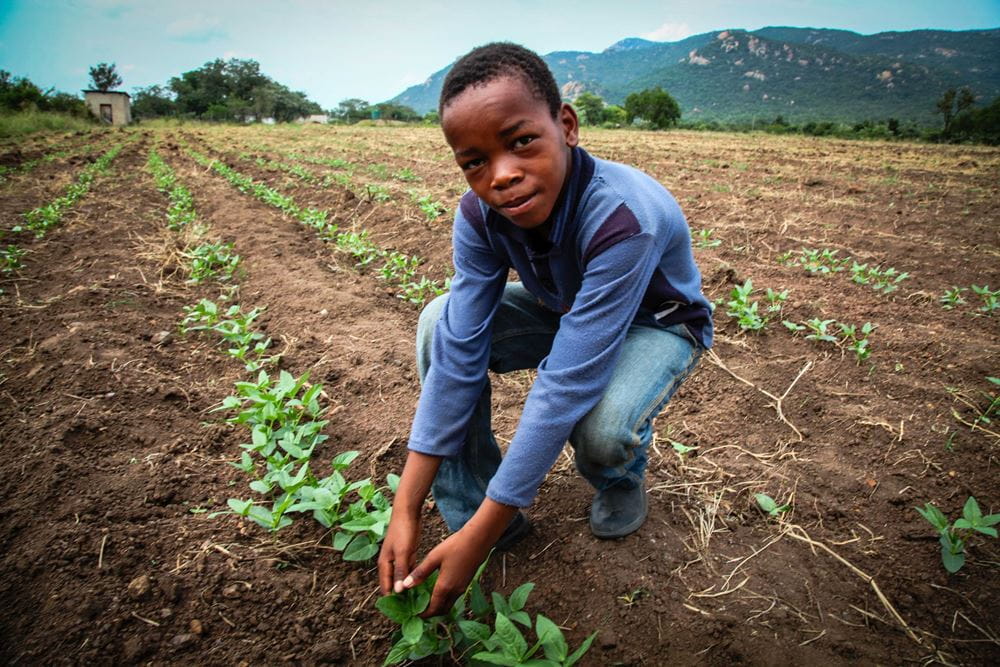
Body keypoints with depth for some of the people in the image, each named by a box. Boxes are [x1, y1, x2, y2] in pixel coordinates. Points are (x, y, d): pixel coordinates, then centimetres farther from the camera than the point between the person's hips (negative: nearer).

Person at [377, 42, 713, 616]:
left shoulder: (625, 217, -40)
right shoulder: (479, 213, -23)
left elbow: (566, 385, -41)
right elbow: (458, 352, -25)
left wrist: (480, 537, -37)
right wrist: (406, 510, -28)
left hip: (658, 322, -4)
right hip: (564, 310, 5)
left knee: (602, 429, -36)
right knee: (440, 323, -18)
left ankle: (624, 478, 5)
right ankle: (468, 508, -6)